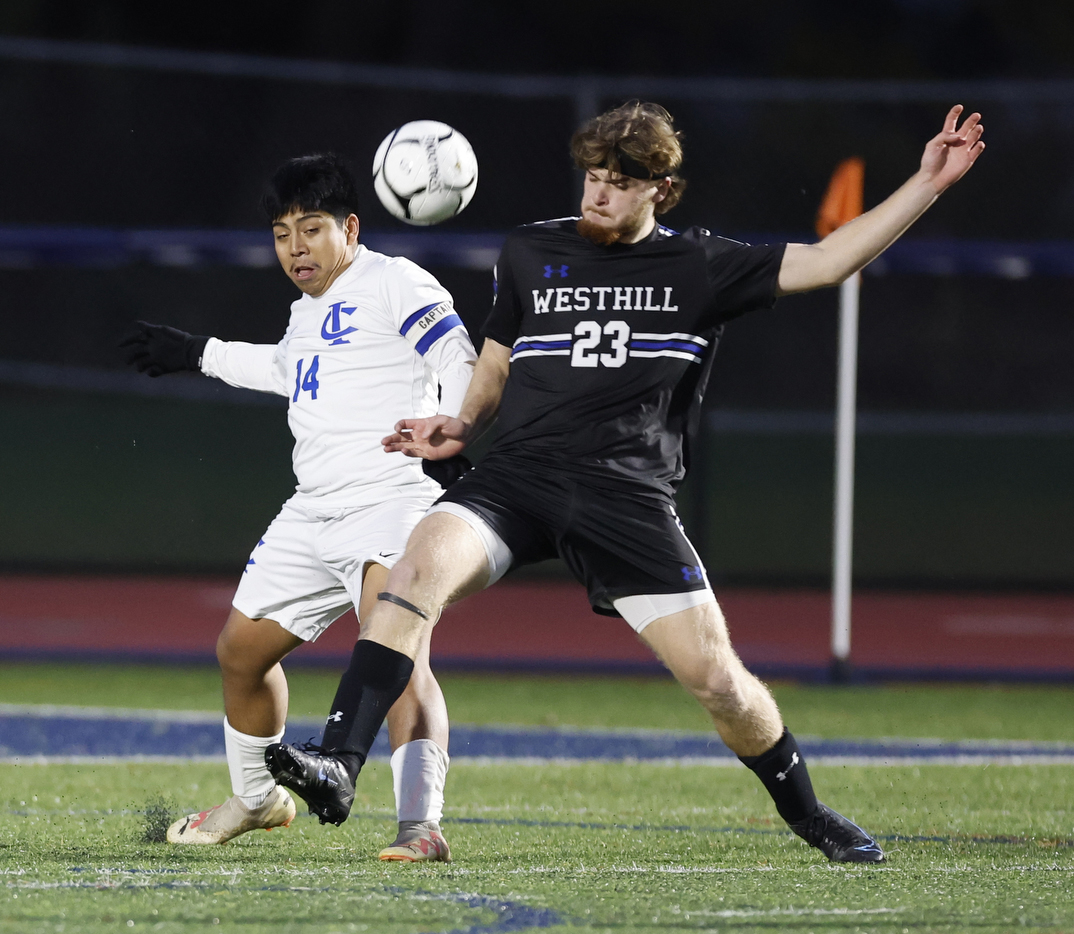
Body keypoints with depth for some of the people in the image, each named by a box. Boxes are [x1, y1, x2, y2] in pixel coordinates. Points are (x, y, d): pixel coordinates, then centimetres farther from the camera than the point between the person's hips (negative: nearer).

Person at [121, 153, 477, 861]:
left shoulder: (394, 284, -7)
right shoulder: (310, 310, 20)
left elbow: (459, 363, -17)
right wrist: (198, 354, 50)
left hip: (391, 502, -9)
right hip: (314, 512, 9)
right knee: (242, 649, 17)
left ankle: (421, 824, -38)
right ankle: (256, 798, 39)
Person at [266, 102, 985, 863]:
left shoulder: (700, 268, 7)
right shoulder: (531, 253, 14)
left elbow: (823, 262, 3)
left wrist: (928, 185, -2)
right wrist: (463, 427, 7)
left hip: (629, 498, -1)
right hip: (519, 475, 1)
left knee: (715, 674, -5)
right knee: (422, 567, -28)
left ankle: (811, 817, 20)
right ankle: (340, 765, -33)